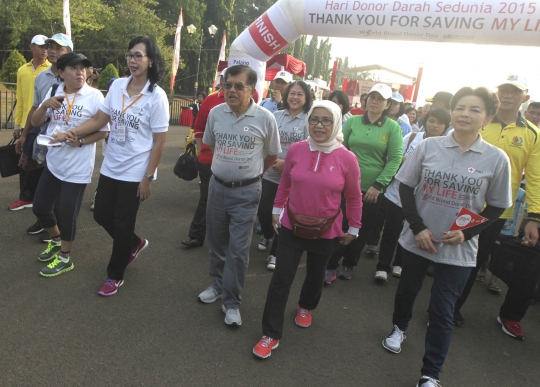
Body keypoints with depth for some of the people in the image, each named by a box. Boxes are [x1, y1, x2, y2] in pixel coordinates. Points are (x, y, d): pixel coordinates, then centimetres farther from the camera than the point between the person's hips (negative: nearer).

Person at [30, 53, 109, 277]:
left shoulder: (94, 96, -11)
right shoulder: (53, 93, 4)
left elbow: (103, 131, -8)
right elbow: (35, 122, 6)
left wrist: (80, 141, -23)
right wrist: (45, 105, -13)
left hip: (77, 167, -6)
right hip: (53, 163, 6)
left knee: (67, 214, 4)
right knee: (40, 207, 16)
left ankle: (64, 258, 26)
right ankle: (56, 241, 44)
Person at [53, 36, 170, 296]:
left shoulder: (156, 96, -14)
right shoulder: (117, 86, 2)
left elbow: (159, 142, -13)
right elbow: (99, 120, 5)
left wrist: (148, 177, -14)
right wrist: (71, 133, -10)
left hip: (135, 173, -6)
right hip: (110, 167, 6)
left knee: (122, 224, 5)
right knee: (101, 215, 15)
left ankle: (115, 275, 28)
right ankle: (134, 244, 43)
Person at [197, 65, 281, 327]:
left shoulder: (265, 118, -11)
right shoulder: (215, 113, -2)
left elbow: (272, 155, 3)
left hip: (246, 191, -3)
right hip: (217, 186, 4)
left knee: (238, 249, -2)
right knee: (217, 241, 16)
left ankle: (231, 302, 13)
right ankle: (218, 284, 37)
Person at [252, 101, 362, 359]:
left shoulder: (347, 158, -15)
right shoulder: (295, 150, -11)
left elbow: (354, 197, -2)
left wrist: (354, 228, 5)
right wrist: (277, 210, 11)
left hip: (326, 231, 0)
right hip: (292, 226, 0)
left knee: (315, 275, 21)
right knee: (281, 279, 0)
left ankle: (306, 307, 52)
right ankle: (271, 334, 14)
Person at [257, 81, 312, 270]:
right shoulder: (276, 116, 3)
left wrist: (287, 163, -17)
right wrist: (273, 160, -11)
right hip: (271, 174, 3)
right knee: (263, 211, 6)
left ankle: (275, 253, 23)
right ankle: (267, 235, 41)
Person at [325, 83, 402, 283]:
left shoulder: (393, 127, -3)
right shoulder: (352, 121, 2)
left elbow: (395, 159, -6)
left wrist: (378, 185, -11)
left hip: (372, 189, 0)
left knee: (362, 230, 12)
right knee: (340, 225, 1)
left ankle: (349, 264, 32)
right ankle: (332, 265, 18)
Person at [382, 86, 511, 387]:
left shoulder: (497, 159, -8)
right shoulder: (428, 146, -7)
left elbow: (497, 207, 0)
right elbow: (406, 187, -2)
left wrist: (466, 233, -15)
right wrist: (418, 228, -11)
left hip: (458, 248, -1)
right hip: (417, 238, 2)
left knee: (442, 311, 2)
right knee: (407, 291, 21)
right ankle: (400, 328, 53)